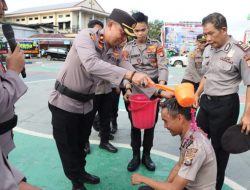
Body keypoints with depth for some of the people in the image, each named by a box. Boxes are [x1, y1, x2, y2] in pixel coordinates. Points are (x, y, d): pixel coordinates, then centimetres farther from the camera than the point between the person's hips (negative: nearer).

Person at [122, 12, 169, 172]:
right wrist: (128, 89, -20)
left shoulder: (156, 45, 1)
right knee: (135, 124, 9)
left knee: (150, 124, 10)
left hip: (152, 91, 0)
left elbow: (163, 67, -9)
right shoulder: (128, 48, 3)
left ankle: (146, 155, 28)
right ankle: (136, 155, 26)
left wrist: (161, 84, -28)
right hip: (134, 91, 1)